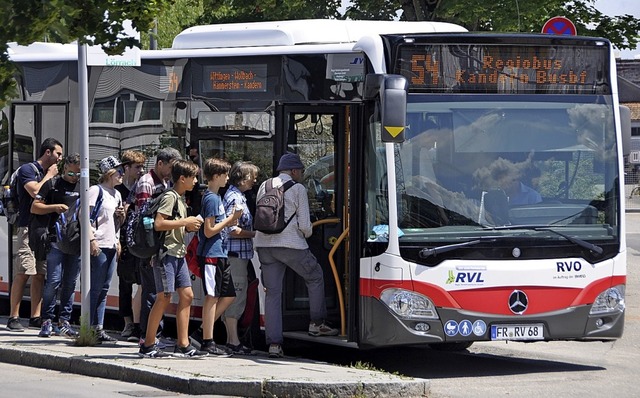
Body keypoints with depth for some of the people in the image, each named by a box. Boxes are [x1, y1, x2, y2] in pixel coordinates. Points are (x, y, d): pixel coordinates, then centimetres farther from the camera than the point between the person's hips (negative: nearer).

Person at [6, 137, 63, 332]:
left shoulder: (49, 174, 20)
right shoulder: (28, 169, -3)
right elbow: (35, 192, -18)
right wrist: (49, 176, -5)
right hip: (29, 227, -8)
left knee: (40, 275, 5)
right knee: (22, 273, -10)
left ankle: (35, 317, 7)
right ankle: (13, 317, -9)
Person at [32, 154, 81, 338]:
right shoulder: (53, 184, 5)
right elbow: (34, 207, 3)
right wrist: (55, 207, -12)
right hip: (57, 241, -4)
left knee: (70, 284, 6)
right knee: (54, 281, -10)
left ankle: (64, 322, 11)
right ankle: (47, 321, -3)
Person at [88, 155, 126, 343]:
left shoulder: (116, 194, 19)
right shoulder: (96, 190, -6)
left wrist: (122, 214, 6)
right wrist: (92, 239, -20)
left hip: (112, 245, 8)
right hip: (99, 245, -8)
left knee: (104, 288, 8)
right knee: (96, 288, -7)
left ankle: (99, 328, 11)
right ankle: (89, 328, -5)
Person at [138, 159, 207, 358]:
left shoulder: (181, 199, 18)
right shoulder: (170, 196, -12)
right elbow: (158, 224, -23)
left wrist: (189, 226, 9)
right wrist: (186, 222, -17)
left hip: (178, 253, 10)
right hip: (166, 253, -10)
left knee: (187, 295, 5)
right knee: (164, 297, -8)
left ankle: (183, 345, 8)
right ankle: (147, 346, -3)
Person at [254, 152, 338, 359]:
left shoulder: (264, 186, 13)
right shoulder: (297, 189, -2)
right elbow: (304, 224, -5)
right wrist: (307, 233, 16)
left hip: (264, 244, 5)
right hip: (290, 244, -5)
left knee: (272, 291, 5)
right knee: (315, 277, 19)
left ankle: (274, 343, 0)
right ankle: (316, 323, 22)